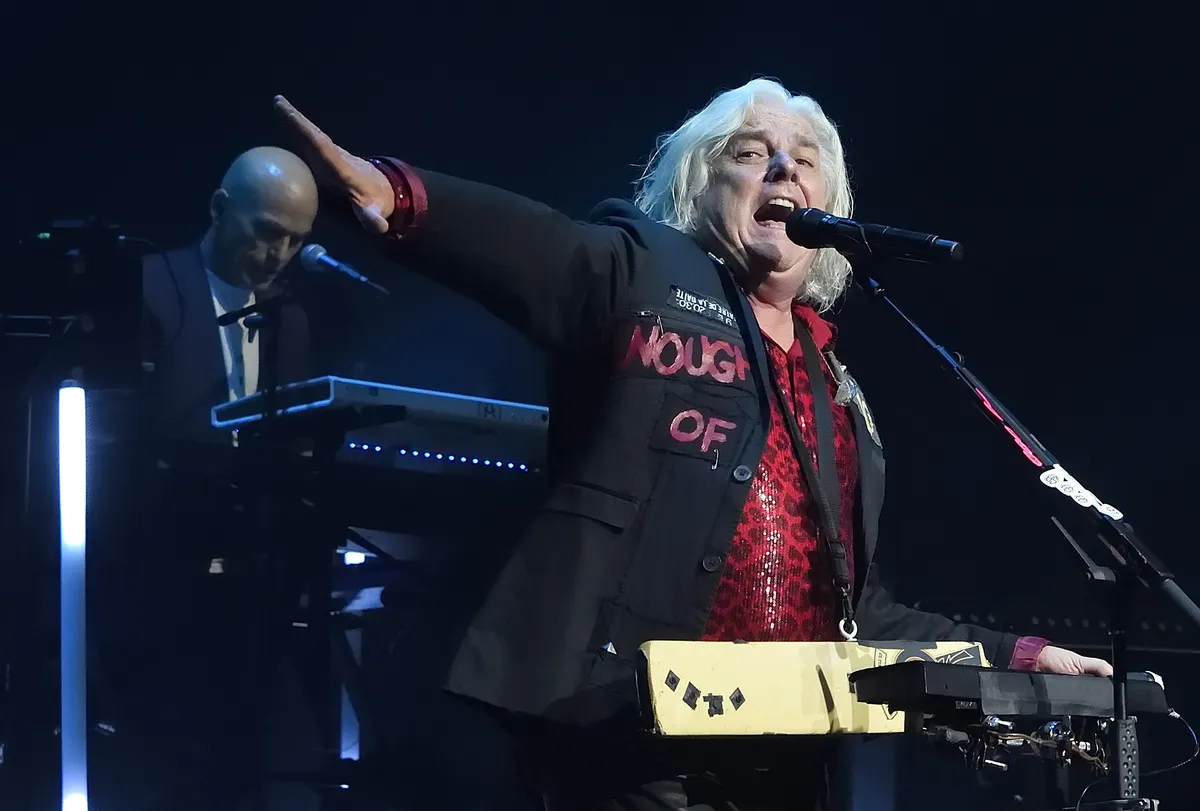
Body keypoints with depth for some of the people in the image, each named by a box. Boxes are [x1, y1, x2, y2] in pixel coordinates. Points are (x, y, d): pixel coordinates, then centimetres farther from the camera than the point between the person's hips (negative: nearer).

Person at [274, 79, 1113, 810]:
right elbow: (519, 244, -16)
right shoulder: (646, 275, 6)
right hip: (636, 740, -6)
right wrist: (395, 195, -36)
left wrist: (1013, 656, 20)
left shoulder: (835, 384, 23)